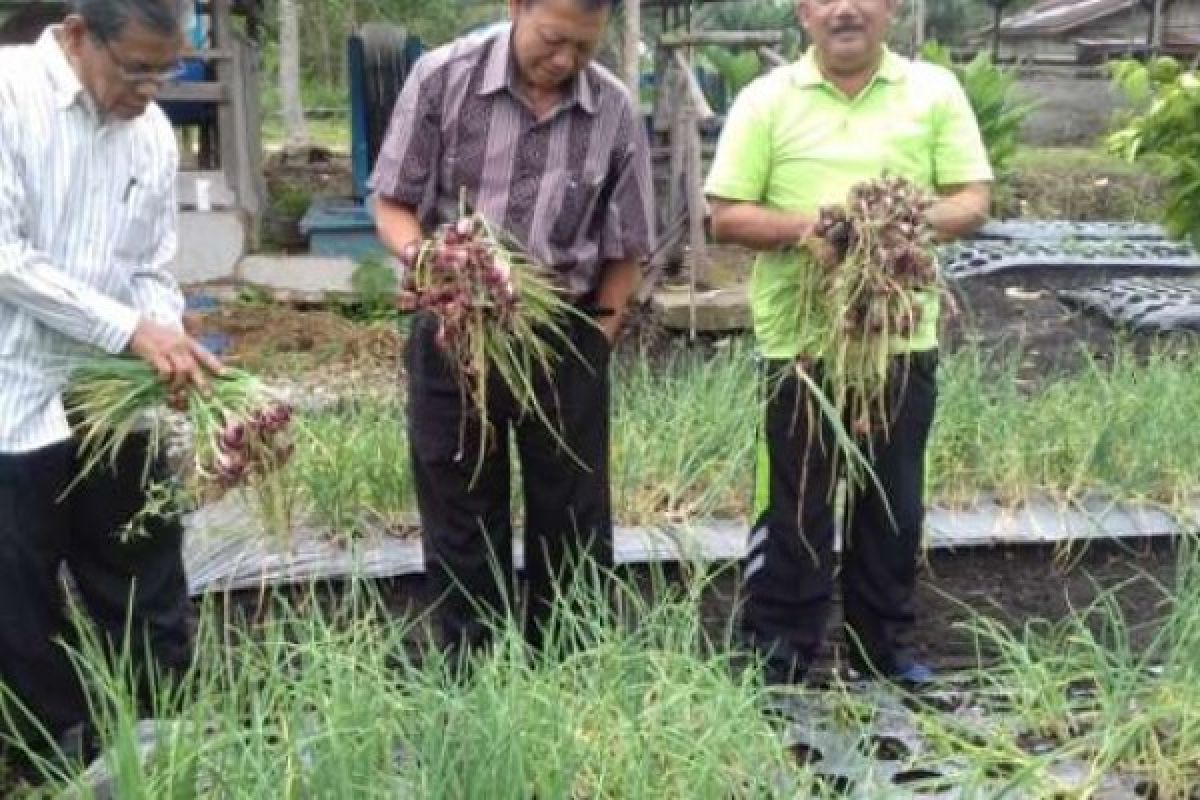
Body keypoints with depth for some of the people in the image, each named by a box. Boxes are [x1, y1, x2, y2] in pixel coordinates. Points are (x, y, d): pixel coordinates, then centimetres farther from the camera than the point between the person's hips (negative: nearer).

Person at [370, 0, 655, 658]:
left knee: (572, 528, 8)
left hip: (565, 340, 1)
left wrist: (594, 343, 0)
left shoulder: (616, 113, -4)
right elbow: (393, 204, -1)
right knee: (461, 524, 8)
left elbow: (625, 251, 5)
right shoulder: (442, 78, -7)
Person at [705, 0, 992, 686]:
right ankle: (779, 655, 20)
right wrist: (803, 226, -19)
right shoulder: (766, 99, 0)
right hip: (800, 339, -2)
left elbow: (973, 201, 1)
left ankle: (887, 645, 30)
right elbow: (727, 216, -2)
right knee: (794, 506, 7)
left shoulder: (935, 91, 4)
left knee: (895, 502, 14)